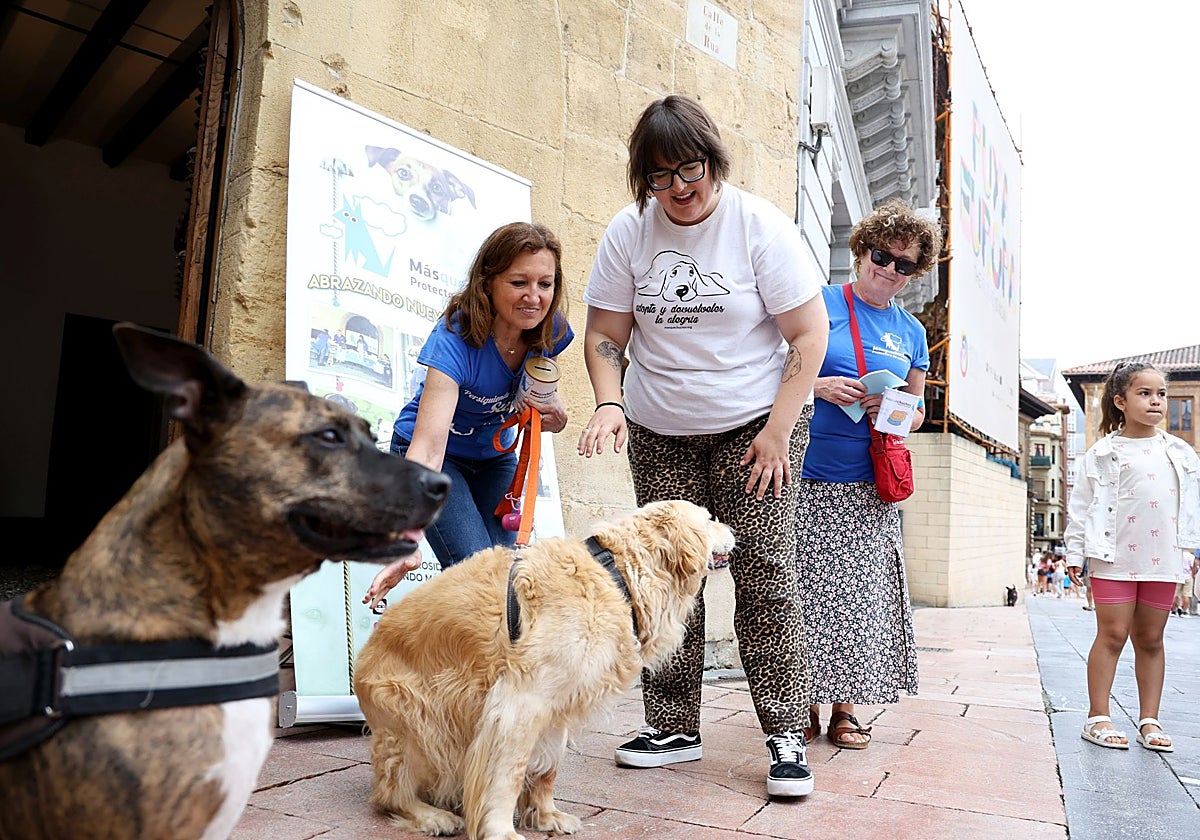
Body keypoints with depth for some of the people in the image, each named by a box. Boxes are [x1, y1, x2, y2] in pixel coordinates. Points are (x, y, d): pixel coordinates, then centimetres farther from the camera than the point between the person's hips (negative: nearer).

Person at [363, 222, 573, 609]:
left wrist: (554, 415, -21)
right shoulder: (455, 338, -33)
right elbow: (428, 448, -42)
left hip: (495, 455, 5)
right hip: (441, 456, -5)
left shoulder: (548, 328, -16)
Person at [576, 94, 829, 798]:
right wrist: (609, 404, -14)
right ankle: (674, 728, 15)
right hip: (659, 433, 3)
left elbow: (809, 334, -7)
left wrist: (777, 431, -12)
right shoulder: (630, 232, -1)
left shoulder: (761, 225, -8)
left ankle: (786, 734, 6)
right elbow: (606, 334, 4)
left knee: (765, 574, -6)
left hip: (755, 424, -2)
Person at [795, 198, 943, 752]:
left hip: (871, 487, 3)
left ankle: (843, 709, 15)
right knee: (806, 587, -2)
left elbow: (918, 409, 20)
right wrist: (820, 386, -16)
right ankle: (804, 703, 13)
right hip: (808, 478, -3)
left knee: (860, 593, 2)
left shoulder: (911, 332, 15)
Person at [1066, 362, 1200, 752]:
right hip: (1116, 558, -4)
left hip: (1162, 560, 4)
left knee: (1151, 639, 10)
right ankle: (1098, 717, 4)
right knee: (1112, 634, -2)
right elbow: (1081, 504, -1)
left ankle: (1149, 720, 17)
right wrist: (1075, 552, -4)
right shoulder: (1105, 452, -1)